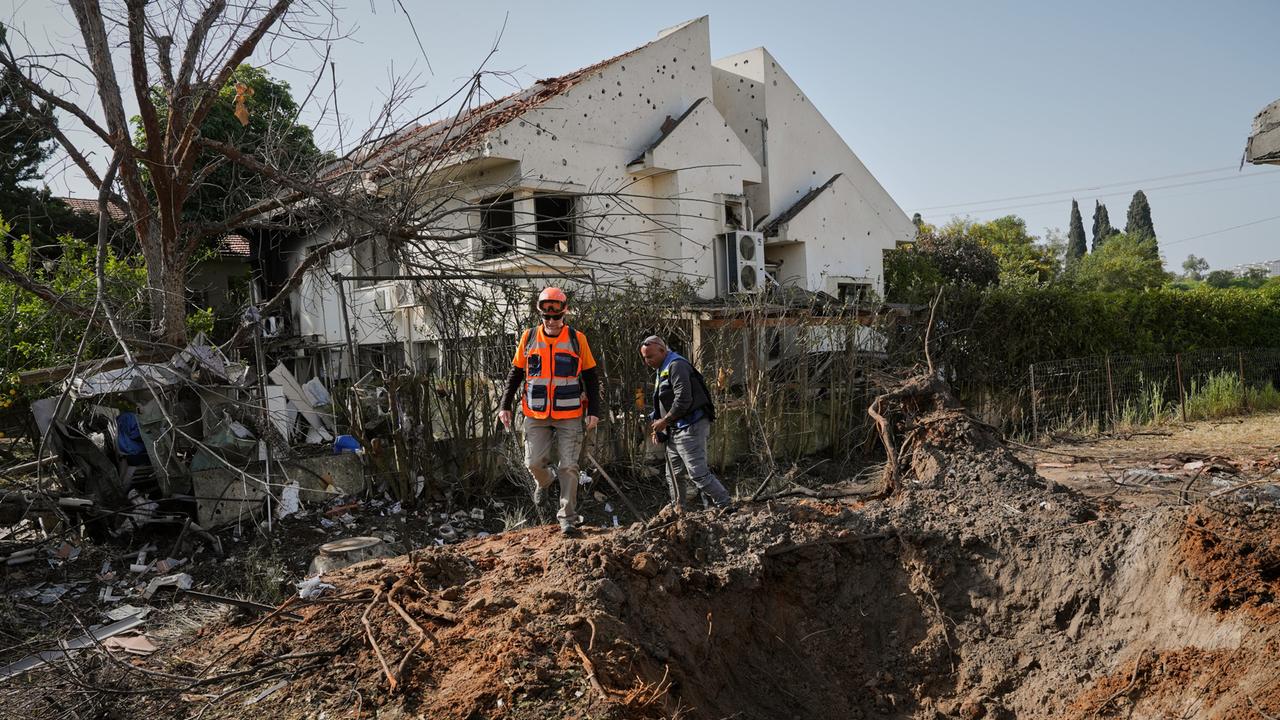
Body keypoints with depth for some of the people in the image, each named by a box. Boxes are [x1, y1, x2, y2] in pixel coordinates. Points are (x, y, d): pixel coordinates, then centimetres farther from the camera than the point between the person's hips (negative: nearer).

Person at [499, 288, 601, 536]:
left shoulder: (577, 339, -1)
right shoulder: (528, 338, 3)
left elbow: (591, 378, 5)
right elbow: (515, 374, 11)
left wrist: (594, 411, -1)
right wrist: (505, 405, 5)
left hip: (569, 415, -1)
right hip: (535, 415, 2)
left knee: (568, 467, -3)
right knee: (534, 462, 0)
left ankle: (567, 518, 6)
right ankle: (543, 483, 35)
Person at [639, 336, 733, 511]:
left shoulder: (677, 366, -14)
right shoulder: (661, 370, 20)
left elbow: (683, 400, -23)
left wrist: (664, 421, -14)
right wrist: (658, 425, 12)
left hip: (690, 427, -10)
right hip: (675, 430, 11)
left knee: (698, 473, -13)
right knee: (674, 475, 15)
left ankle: (727, 508, -7)